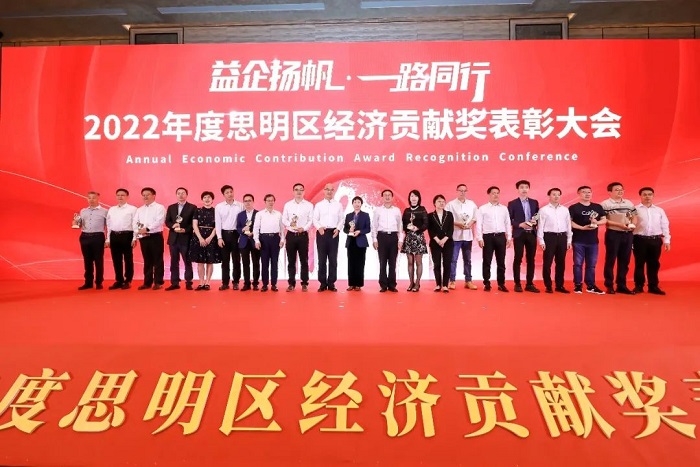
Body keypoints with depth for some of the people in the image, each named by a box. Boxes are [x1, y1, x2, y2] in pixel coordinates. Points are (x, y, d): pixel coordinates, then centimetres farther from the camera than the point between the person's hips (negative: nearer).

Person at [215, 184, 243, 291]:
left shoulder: (240, 205, -1)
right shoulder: (219, 206, 1)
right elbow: (217, 223, 0)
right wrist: (219, 238, -6)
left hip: (236, 233, -1)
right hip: (224, 234, 1)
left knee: (236, 260, 4)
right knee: (225, 260, 5)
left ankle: (235, 282, 12)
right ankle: (225, 282, 12)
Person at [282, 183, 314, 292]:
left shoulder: (309, 205, 4)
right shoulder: (288, 205, 8)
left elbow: (311, 220, -1)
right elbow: (284, 220, 4)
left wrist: (304, 228, -17)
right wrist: (290, 224, -16)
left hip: (303, 235, -1)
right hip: (291, 235, 1)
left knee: (304, 260, 3)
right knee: (291, 260, 5)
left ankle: (304, 283, 10)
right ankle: (291, 283, 12)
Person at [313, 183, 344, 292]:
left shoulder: (338, 205, 9)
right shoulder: (318, 205, 7)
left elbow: (341, 219, 6)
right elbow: (315, 219, 2)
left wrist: (338, 229, -11)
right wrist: (319, 227, -16)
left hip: (334, 233, 1)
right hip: (322, 233, 0)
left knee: (333, 259, 3)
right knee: (322, 259, 3)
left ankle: (331, 283, 10)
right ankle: (323, 283, 10)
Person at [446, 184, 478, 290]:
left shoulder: (472, 204, 10)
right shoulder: (451, 204, -2)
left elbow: (475, 217, 12)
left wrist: (470, 224, -7)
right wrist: (457, 223, -17)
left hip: (468, 235, 4)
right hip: (455, 235, -4)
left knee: (467, 259, 9)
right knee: (453, 259, -3)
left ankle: (468, 281, 16)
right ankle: (452, 281, 4)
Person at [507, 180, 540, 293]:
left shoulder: (534, 202, 12)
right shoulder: (512, 203, 0)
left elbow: (538, 216, 14)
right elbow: (509, 220, -3)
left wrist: (535, 221, -8)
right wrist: (520, 224, -16)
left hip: (532, 234, 4)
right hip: (519, 234, -3)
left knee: (531, 260, 6)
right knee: (518, 259, 0)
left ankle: (529, 284, 13)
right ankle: (517, 284, 8)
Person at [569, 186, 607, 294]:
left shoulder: (598, 207, 11)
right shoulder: (573, 207, -2)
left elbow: (604, 220, 12)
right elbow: (569, 221, -10)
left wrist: (597, 222, -9)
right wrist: (582, 227, -19)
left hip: (593, 240, 4)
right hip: (578, 240, -4)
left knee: (592, 264, 9)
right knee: (578, 263, 1)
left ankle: (591, 286, 16)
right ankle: (578, 285, 7)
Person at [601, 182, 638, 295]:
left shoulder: (629, 203, 13)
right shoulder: (605, 204, -5)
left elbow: (634, 217, 19)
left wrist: (633, 224, -3)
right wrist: (619, 224, -18)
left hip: (627, 234, 6)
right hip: (613, 234, -5)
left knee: (625, 260, 8)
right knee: (611, 260, 0)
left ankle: (621, 285, 16)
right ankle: (609, 286, 7)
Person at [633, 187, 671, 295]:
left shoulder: (659, 210, 13)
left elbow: (665, 226, 13)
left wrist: (667, 241, 7)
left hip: (655, 240, 3)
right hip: (640, 240, -3)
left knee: (654, 264, 8)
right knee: (639, 263, 3)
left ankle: (653, 286, 16)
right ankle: (638, 286, 11)